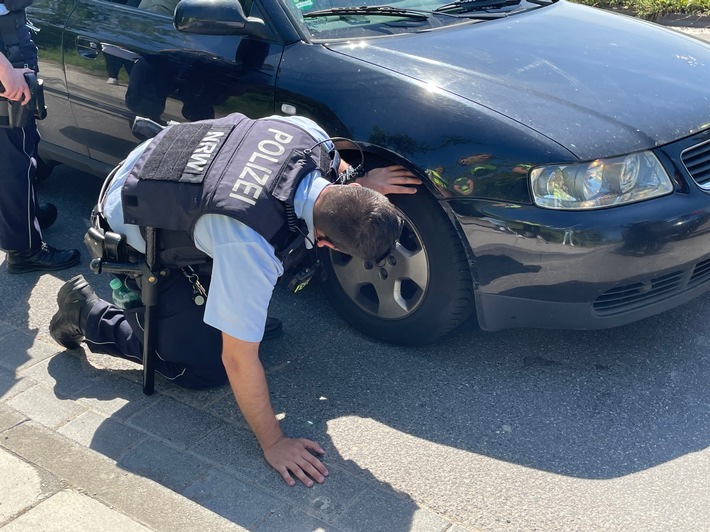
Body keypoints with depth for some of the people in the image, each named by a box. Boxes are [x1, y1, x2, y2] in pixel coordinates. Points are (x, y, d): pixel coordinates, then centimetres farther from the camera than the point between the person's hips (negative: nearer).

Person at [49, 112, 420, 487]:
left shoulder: (307, 131, -24)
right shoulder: (252, 248, -40)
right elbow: (239, 360, -29)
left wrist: (360, 184, -10)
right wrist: (272, 443, -18)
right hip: (135, 234, -7)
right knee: (205, 368, -3)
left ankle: (239, 311, 20)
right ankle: (87, 314, 11)